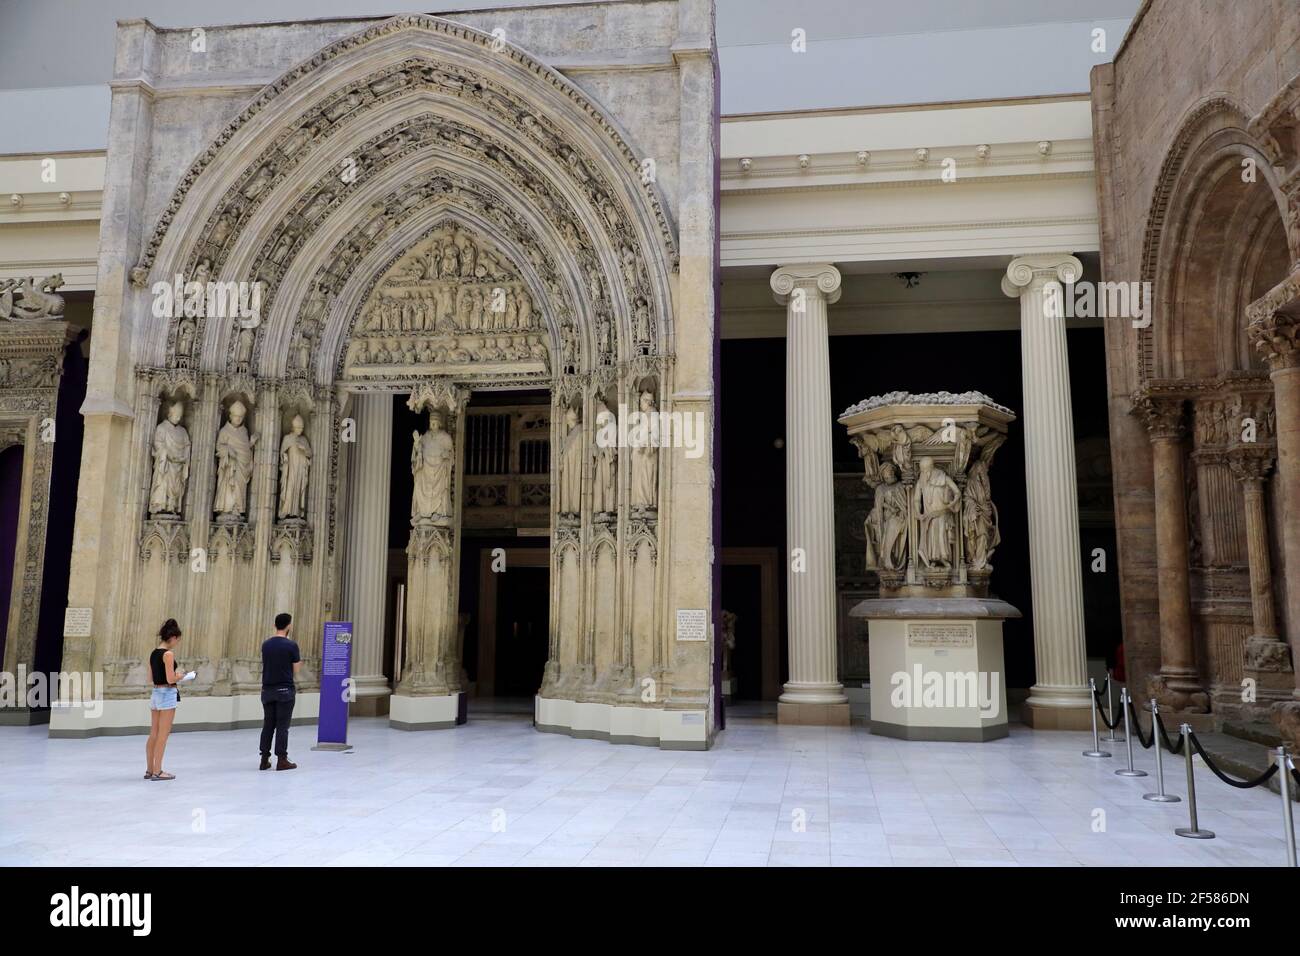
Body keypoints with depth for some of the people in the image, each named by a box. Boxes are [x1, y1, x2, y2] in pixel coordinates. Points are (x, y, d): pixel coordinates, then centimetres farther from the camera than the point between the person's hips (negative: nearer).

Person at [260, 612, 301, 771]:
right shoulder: (291, 645, -12)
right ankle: (282, 760, 1)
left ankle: (264, 760, 12)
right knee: (282, 726, -1)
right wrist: (298, 664, 18)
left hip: (267, 690, 5)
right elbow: (295, 672, -6)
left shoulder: (265, 644, 6)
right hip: (285, 690, -5)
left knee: (268, 725, 11)